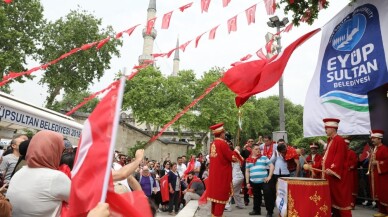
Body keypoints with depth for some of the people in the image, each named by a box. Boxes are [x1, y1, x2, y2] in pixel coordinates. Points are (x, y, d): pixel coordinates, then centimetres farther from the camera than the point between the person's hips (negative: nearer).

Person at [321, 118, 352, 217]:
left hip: (336, 174, -9)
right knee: (333, 196, 13)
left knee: (340, 196, -2)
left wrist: (332, 170, -24)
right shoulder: (330, 140, 14)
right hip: (330, 173, 9)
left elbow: (339, 158, -21)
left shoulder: (339, 140, -15)